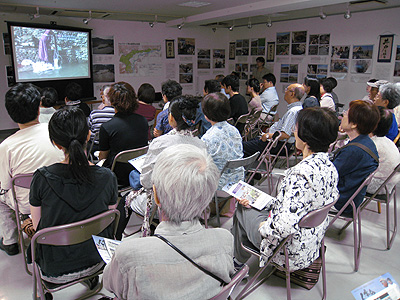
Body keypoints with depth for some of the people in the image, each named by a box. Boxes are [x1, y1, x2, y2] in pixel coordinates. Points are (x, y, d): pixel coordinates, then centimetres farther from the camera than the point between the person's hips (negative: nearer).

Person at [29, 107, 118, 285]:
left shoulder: (42, 178, -22)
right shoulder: (107, 177, -19)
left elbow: (37, 227, -8)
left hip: (54, 272, -1)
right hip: (96, 262, 1)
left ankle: (43, 290, 45)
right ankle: (91, 277, 44)